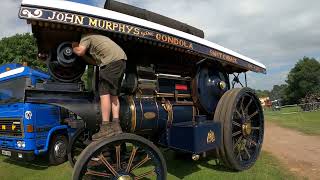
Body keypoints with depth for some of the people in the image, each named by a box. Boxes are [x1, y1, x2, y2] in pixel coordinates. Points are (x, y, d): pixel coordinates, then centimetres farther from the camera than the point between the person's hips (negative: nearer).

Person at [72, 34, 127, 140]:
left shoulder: (86, 37, 12)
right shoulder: (95, 37, 38)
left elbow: (79, 52, -3)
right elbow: (96, 62, 33)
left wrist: (74, 46, 17)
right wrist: (84, 56, 34)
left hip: (112, 60, -9)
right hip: (121, 60, 9)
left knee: (104, 93, -10)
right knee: (113, 94, 9)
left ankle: (106, 128, -12)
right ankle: (116, 125, 6)